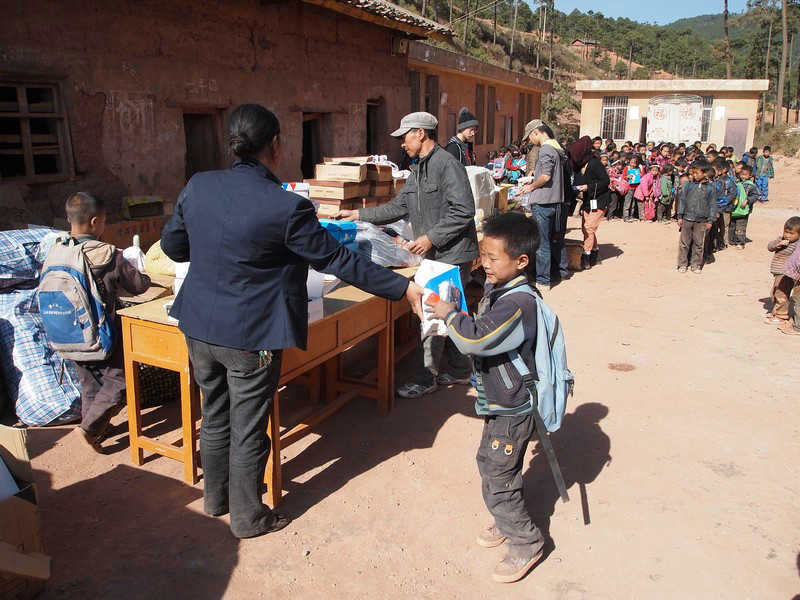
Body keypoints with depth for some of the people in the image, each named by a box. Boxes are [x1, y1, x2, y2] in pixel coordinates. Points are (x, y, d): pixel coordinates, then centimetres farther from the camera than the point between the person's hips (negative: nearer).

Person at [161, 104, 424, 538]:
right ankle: (248, 517, 29)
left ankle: (215, 497, 43)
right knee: (248, 430, 10)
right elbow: (339, 262, -16)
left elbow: (172, 246, 8)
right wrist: (404, 288, -7)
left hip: (199, 324, 6)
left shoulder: (197, 187, -4)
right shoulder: (286, 207, -20)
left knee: (215, 416, 23)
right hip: (250, 335, -6)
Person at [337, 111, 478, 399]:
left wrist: (430, 238, -19)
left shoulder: (446, 164, -15)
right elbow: (399, 207, 18)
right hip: (436, 255, 10)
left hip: (452, 255, -9)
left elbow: (463, 212, -21)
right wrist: (358, 215, 13)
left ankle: (425, 377, 9)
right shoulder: (419, 170, 16)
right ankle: (459, 369, 30)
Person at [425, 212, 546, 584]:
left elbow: (475, 339, -31)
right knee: (489, 464, 24)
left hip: (511, 410, -10)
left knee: (498, 478, 2)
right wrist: (451, 316, 2)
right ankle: (507, 523, 44)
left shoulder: (519, 303, -28)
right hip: (499, 403, 10)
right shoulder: (499, 290, 3)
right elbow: (482, 333, 16)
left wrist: (451, 315, -18)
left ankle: (526, 543, 22)